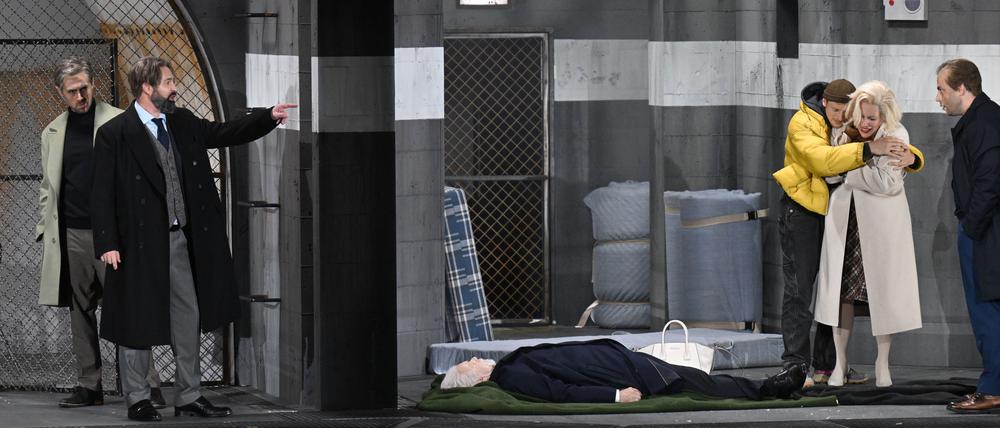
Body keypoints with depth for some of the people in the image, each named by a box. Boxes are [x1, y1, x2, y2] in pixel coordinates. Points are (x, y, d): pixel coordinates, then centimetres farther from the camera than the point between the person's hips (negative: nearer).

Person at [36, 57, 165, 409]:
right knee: (80, 312, 7)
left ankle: (148, 386, -7)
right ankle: (89, 386, 13)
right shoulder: (52, 133, 14)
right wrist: (44, 230, 11)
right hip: (71, 235, 4)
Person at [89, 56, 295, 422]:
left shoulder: (182, 124, 9)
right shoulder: (115, 134, -10)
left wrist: (269, 117, 6)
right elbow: (102, 194, -11)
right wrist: (107, 244, -16)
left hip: (180, 238, 7)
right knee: (137, 321, 2)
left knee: (189, 316, 10)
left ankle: (188, 397, 18)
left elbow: (224, 133, 18)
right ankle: (136, 399, 12)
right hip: (140, 241, -7)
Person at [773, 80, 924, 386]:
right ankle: (795, 366, -7)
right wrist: (868, 149, -44)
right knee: (799, 289, -8)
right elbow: (822, 159, -34)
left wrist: (911, 157, -25)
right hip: (803, 210, -6)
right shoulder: (802, 123, -15)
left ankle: (827, 366, 13)